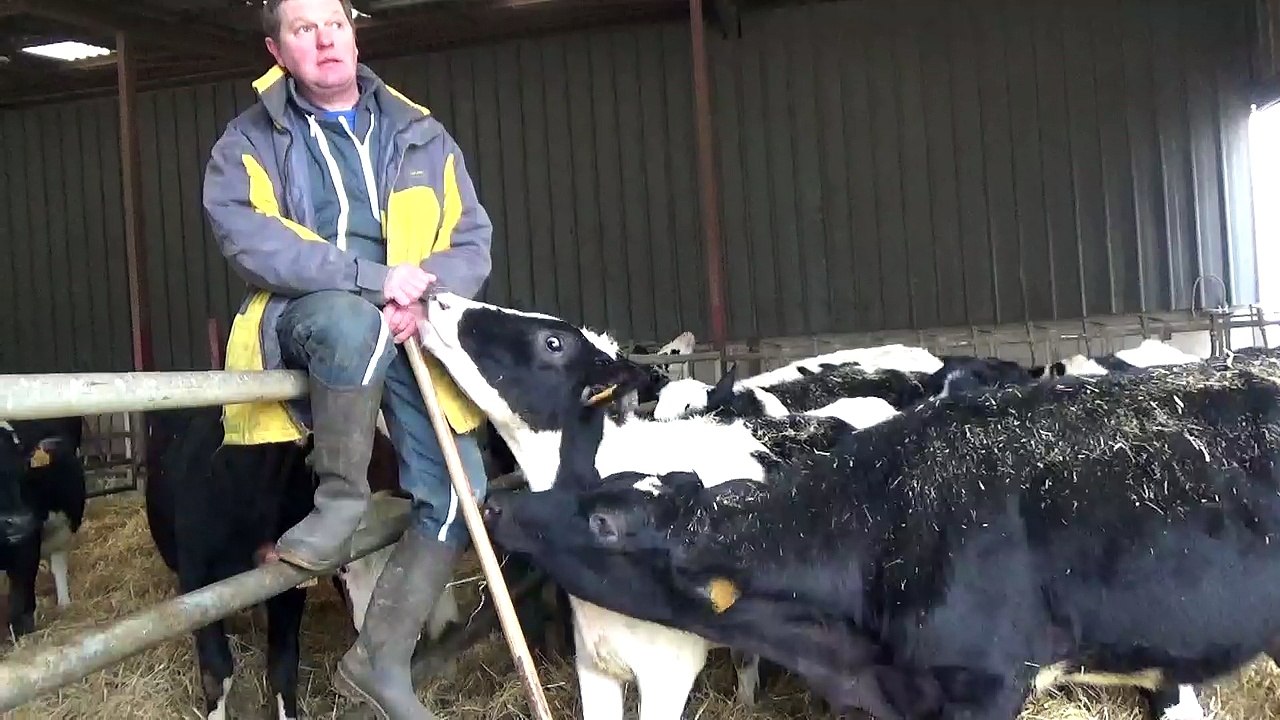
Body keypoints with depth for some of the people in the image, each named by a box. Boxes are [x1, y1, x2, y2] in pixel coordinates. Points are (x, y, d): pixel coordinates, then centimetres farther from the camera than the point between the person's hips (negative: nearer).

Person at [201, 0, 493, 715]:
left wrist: (423, 293, -14)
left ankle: (382, 657, 6)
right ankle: (342, 494, -16)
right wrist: (371, 276, -23)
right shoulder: (250, 141, 6)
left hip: (411, 334, 4)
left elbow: (474, 241, 8)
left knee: (458, 487, -11)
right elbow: (245, 234, -13)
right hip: (304, 320, -3)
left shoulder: (421, 135, 15)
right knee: (352, 318, -40)